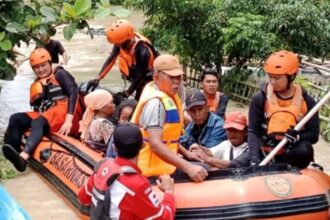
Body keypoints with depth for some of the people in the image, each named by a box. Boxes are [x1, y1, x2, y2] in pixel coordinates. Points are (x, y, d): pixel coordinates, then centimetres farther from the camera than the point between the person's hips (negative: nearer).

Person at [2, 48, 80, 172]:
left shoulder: (60, 74, 7)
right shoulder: (36, 85, 22)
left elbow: (73, 93, -8)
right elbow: (36, 108, 18)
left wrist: (68, 120, -20)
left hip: (65, 112, -6)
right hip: (46, 116, 7)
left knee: (38, 123, -34)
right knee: (16, 119, -10)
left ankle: (23, 157, -61)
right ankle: (12, 152, -34)